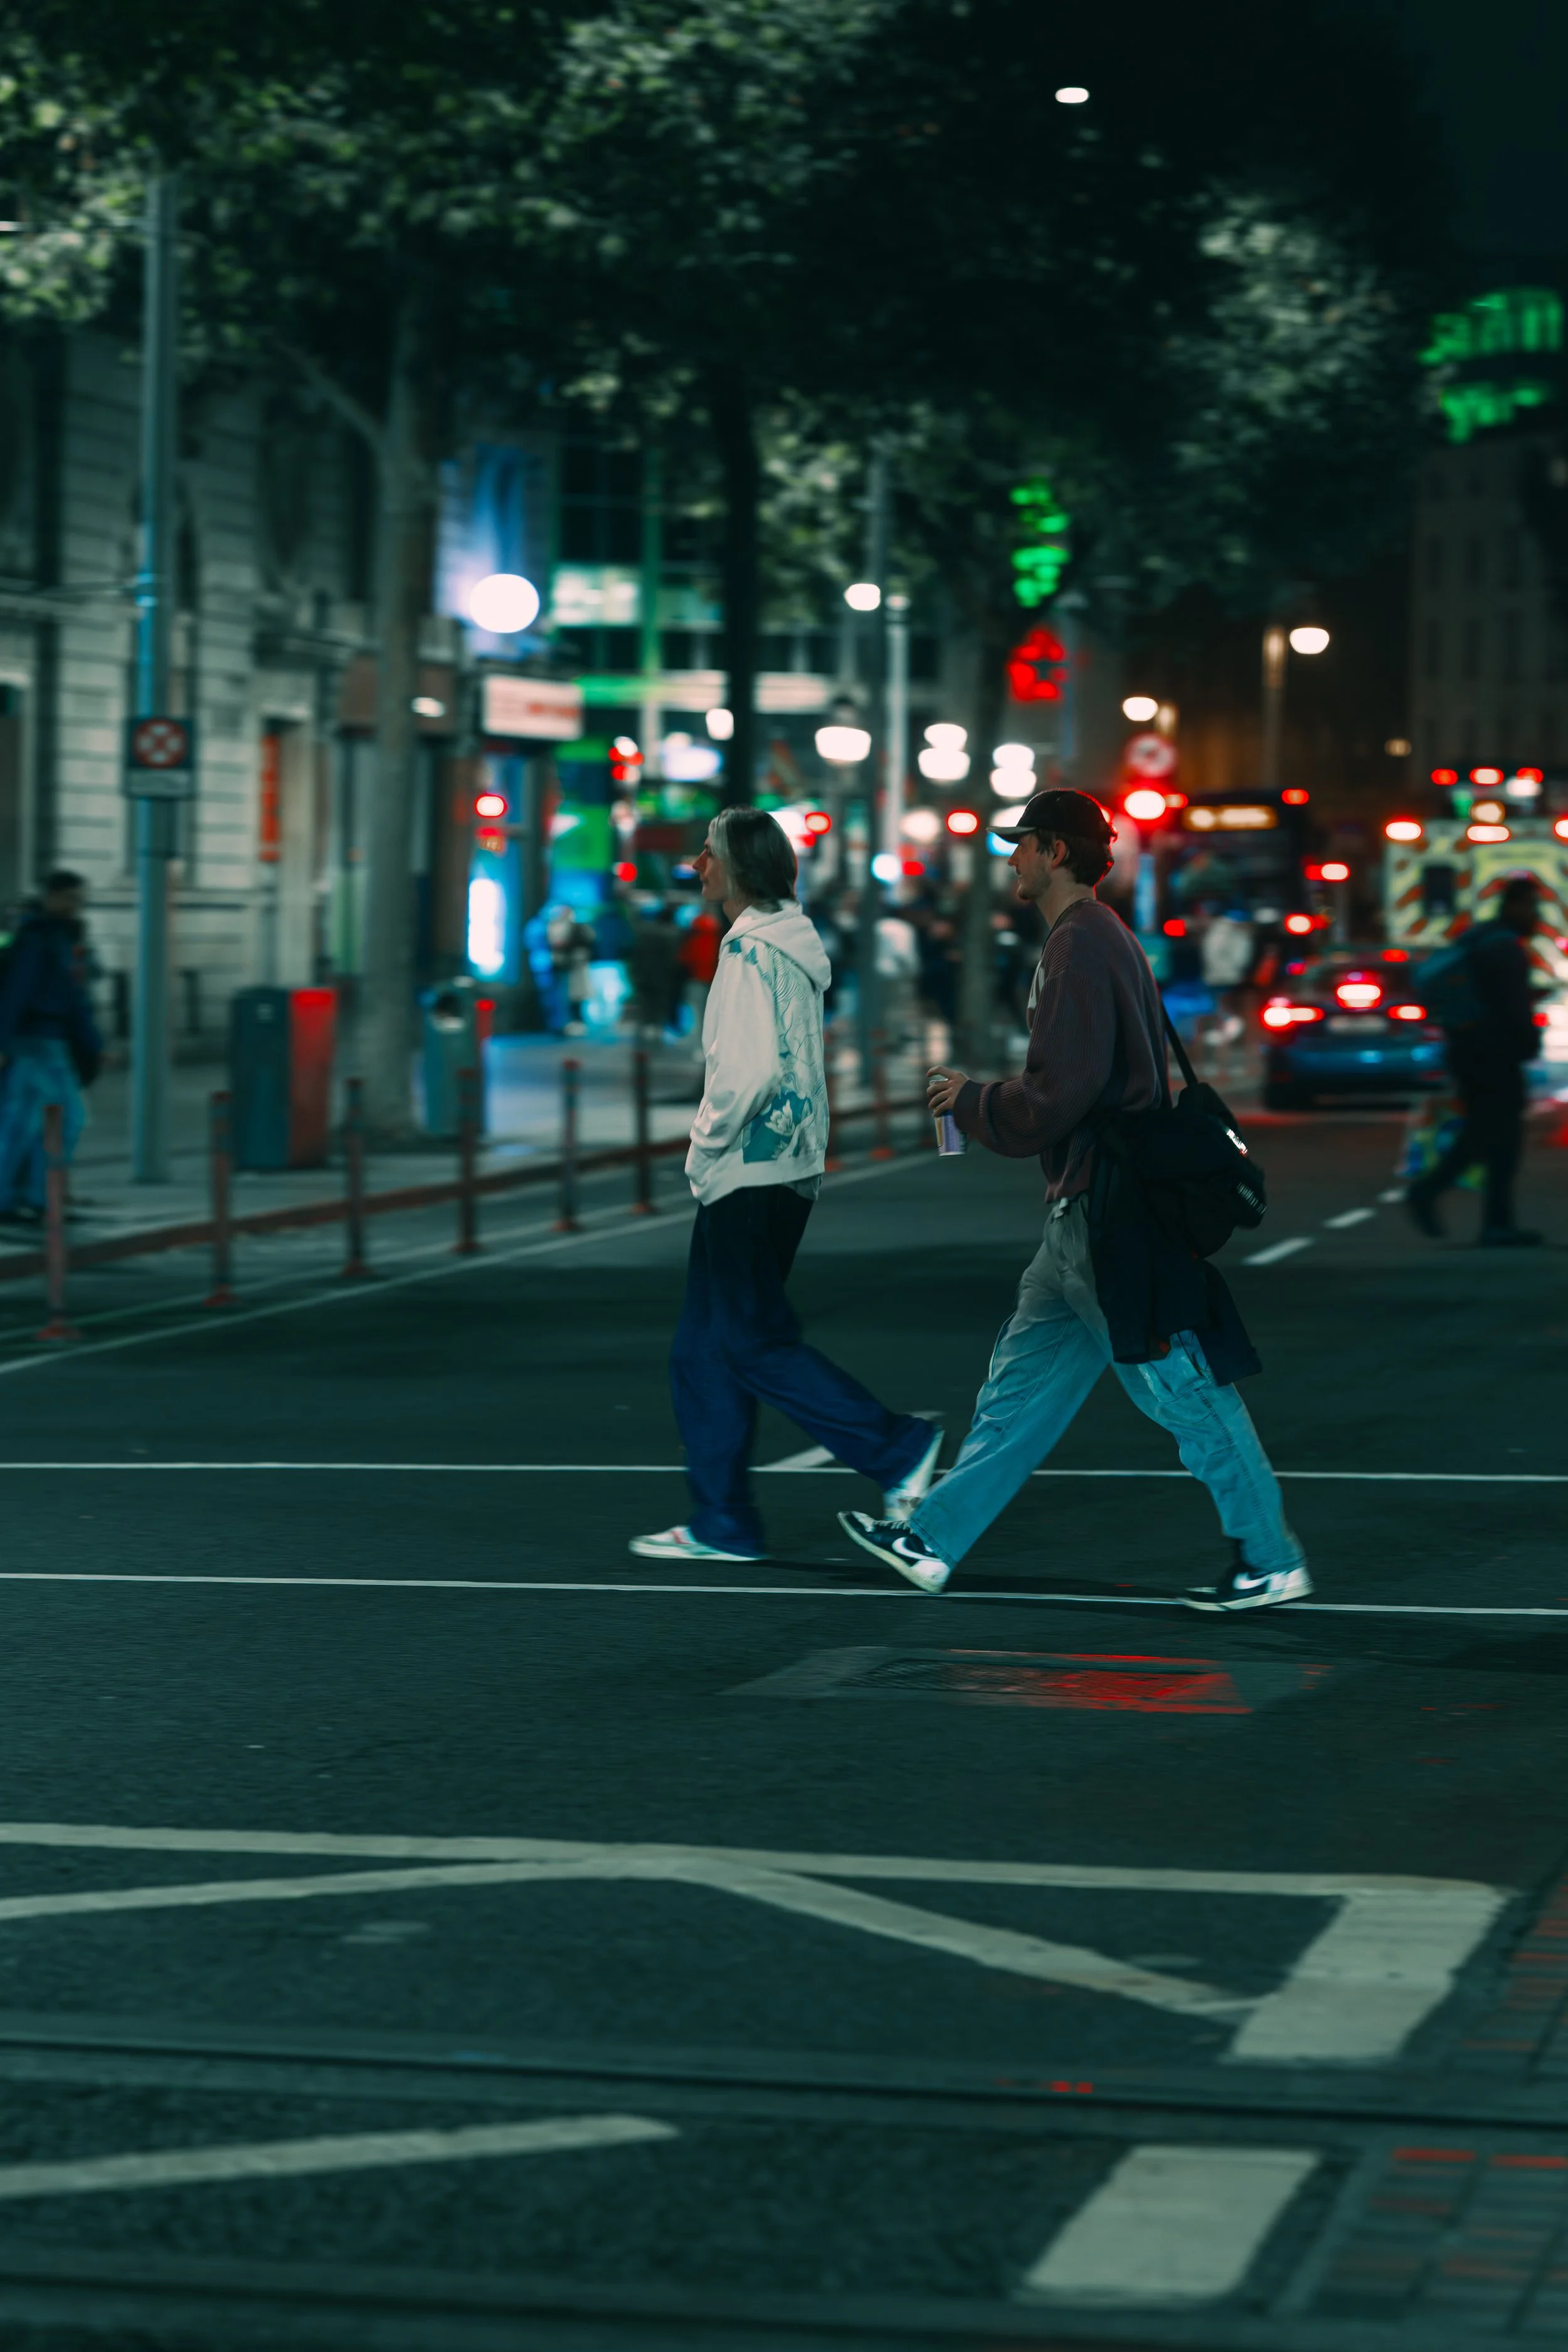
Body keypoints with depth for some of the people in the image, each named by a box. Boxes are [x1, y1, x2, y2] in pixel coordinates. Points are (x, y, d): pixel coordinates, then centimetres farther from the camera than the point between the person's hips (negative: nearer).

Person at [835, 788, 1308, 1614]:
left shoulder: (1079, 947, -17)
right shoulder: (1102, 938, 16)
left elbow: (1058, 1097, -22)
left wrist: (973, 1102, -6)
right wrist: (983, 1099, 19)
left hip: (1109, 1213, -11)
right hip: (1087, 1212, 11)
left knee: (1181, 1388, -3)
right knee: (1023, 1379, 12)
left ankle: (1271, 1561, 5)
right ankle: (935, 1540, 18)